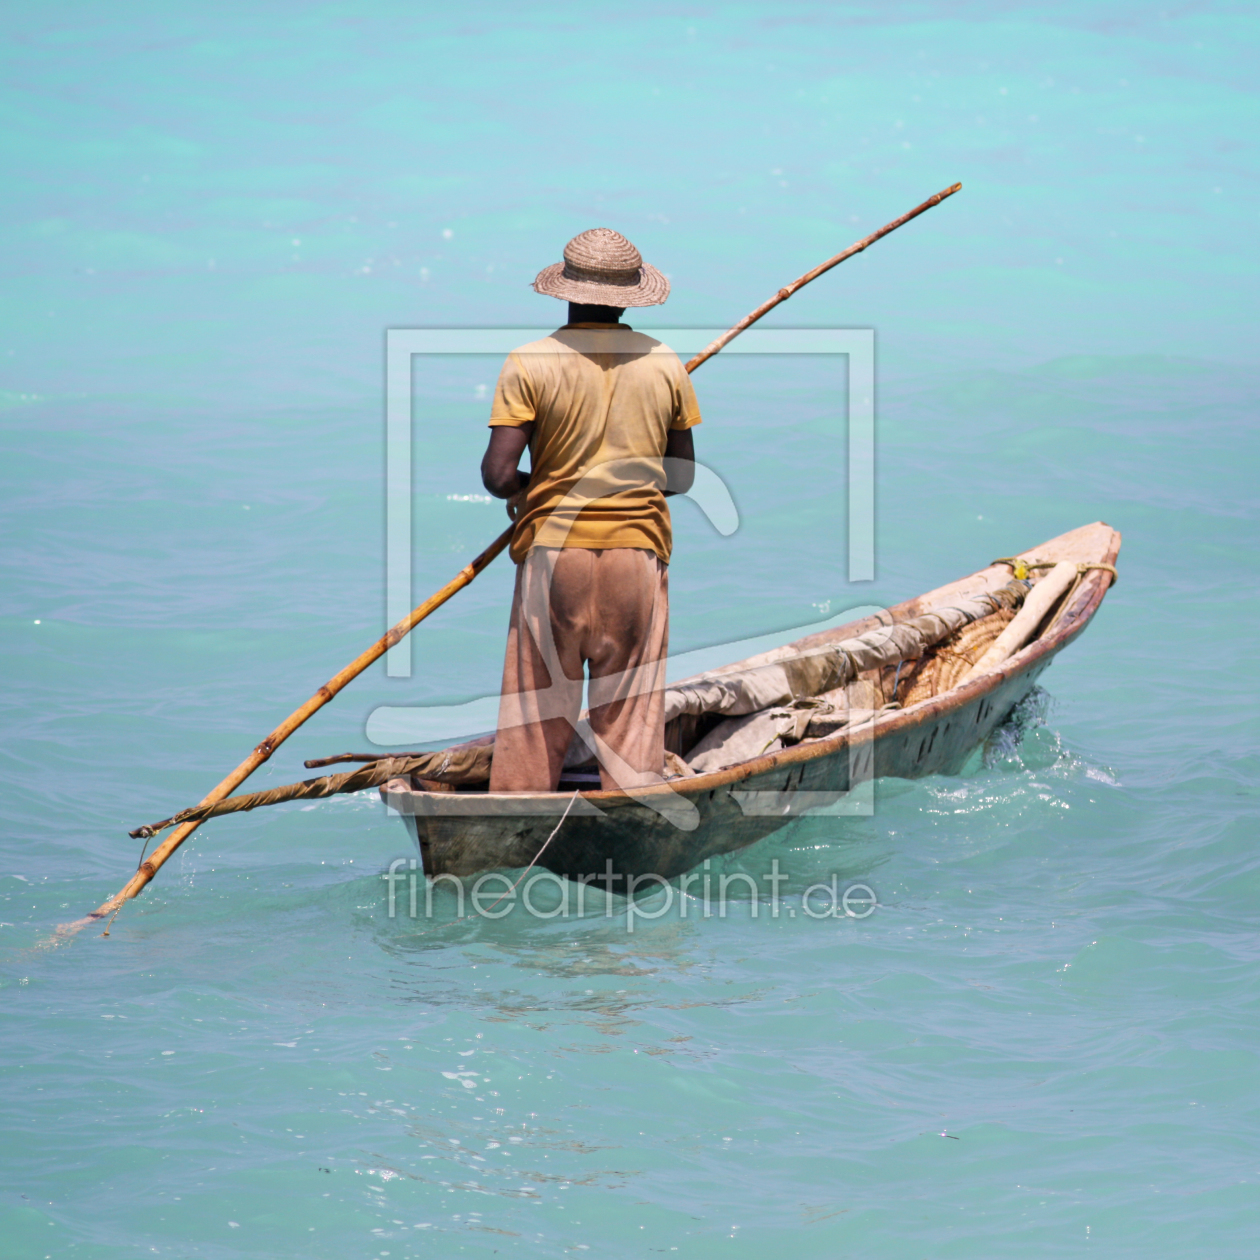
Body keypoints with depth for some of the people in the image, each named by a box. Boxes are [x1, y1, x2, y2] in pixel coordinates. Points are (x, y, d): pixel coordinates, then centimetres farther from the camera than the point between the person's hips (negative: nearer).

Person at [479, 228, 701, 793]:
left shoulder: (529, 364, -5)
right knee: (631, 715, 5)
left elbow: (497, 475, -10)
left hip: (552, 552, -1)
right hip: (638, 553, 1)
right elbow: (682, 476, 11)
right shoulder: (665, 365, 4)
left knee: (535, 715, 4)